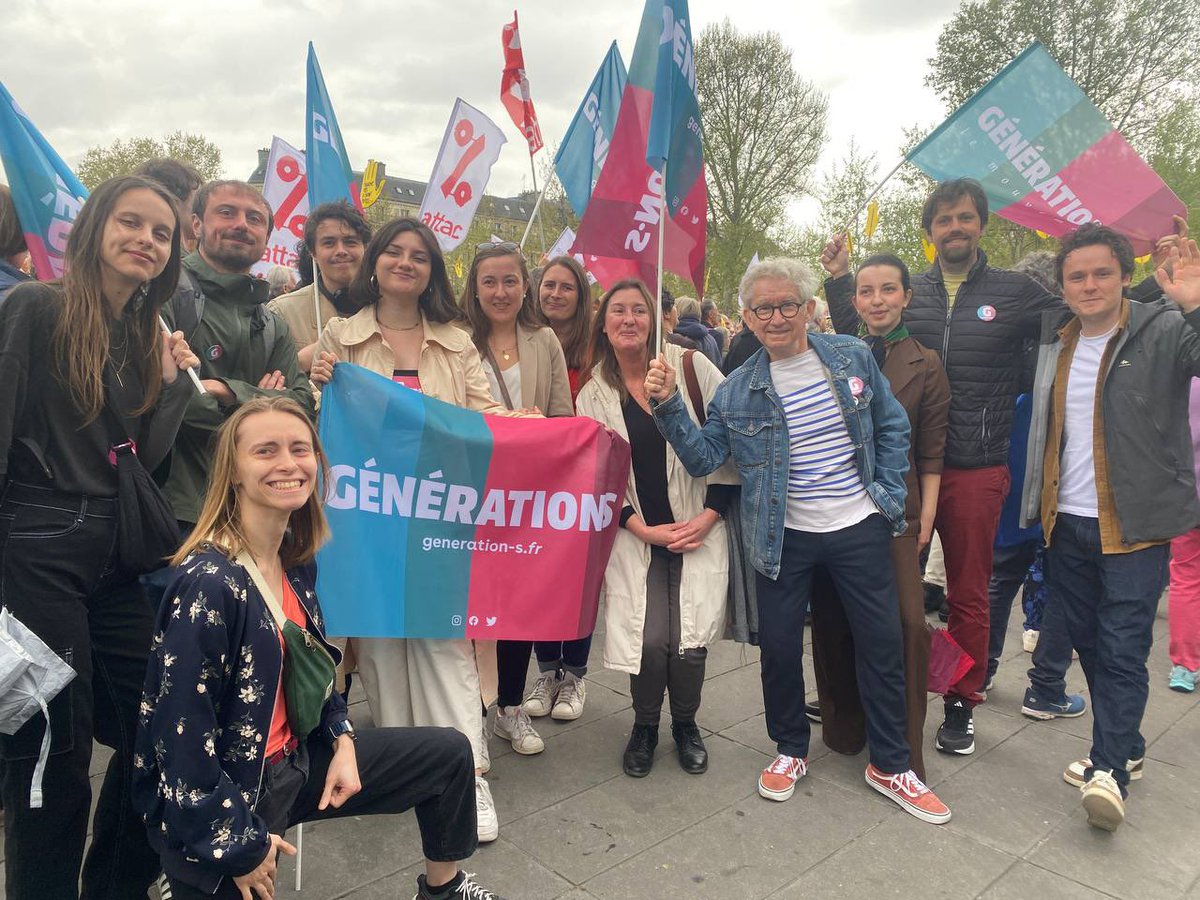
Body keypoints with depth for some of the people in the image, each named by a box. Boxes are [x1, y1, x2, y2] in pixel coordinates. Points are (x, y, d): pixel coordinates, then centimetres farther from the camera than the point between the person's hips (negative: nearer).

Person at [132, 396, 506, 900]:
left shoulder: (295, 558, -1)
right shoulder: (207, 583, -27)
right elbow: (182, 736, -25)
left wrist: (342, 741, 0)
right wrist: (238, 847, -17)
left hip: (295, 759, 8)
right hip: (220, 797, -8)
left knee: (450, 754, 13)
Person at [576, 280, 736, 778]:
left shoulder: (689, 365, -2)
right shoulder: (593, 395, 4)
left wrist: (709, 515, -7)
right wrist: (646, 530, -8)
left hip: (700, 528, -1)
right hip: (635, 533, 1)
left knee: (690, 642, -7)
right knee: (650, 640, -10)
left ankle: (686, 724, 25)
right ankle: (645, 725, 21)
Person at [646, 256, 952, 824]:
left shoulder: (853, 357, -2)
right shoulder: (738, 391, -3)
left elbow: (892, 426, 6)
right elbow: (703, 457, -5)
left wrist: (889, 494, 0)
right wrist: (669, 406, -18)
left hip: (859, 527, 1)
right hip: (784, 537, 0)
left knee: (882, 643, 8)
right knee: (779, 646, 6)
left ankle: (890, 765, 28)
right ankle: (791, 750, 32)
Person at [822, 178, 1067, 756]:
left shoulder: (1016, 292, 3)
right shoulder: (907, 293, 7)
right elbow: (857, 340, 14)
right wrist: (839, 280, 6)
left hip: (975, 470, -1)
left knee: (969, 595, 11)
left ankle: (962, 705, 27)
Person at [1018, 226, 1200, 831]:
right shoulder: (1054, 345, 10)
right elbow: (1042, 432, 15)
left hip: (1135, 525, -5)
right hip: (1067, 524, 6)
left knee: (1122, 649, -4)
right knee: (1088, 642, 13)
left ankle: (1110, 769, 6)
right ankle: (1125, 748, 30)